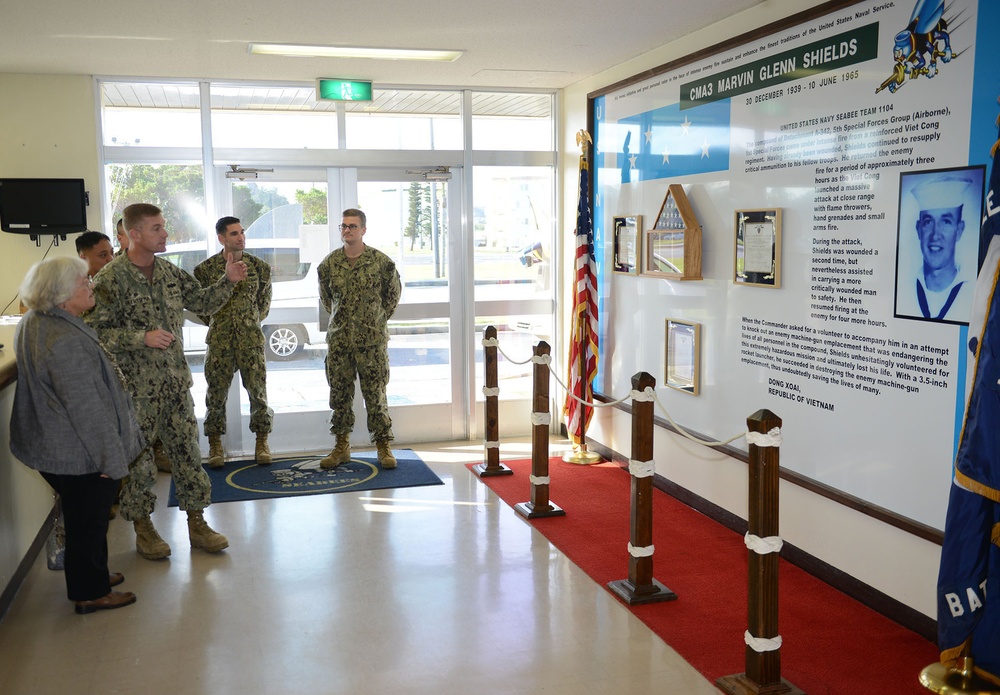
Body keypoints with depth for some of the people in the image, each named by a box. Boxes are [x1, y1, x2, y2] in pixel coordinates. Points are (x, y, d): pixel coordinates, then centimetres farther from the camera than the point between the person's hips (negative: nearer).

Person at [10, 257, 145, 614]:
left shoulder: (33, 324, 4)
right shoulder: (65, 340, -29)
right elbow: (86, 407, -27)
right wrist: (110, 458, -19)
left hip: (52, 447, 10)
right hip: (81, 454, -9)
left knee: (83, 517, 24)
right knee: (88, 520, 7)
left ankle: (92, 574, 41)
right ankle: (91, 593, 23)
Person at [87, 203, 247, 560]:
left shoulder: (170, 272, 6)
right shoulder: (111, 278, -12)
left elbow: (203, 303, 13)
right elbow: (97, 331, -14)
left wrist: (228, 281, -2)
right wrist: (142, 337, -23)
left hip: (175, 381, 5)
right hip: (135, 385, -5)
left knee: (187, 449, 8)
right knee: (137, 456, 6)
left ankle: (196, 523, 19)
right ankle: (143, 528, 23)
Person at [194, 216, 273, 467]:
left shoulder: (258, 266, 3)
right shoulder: (206, 268, 0)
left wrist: (254, 320, 11)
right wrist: (213, 321, 9)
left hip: (251, 338, 1)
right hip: (219, 340, 0)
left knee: (258, 390, 1)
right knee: (216, 392, 4)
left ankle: (262, 441, 14)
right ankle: (215, 444, 16)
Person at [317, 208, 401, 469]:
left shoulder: (381, 261, -4)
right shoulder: (329, 263, 2)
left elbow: (393, 291, 10)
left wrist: (379, 317, 9)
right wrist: (341, 318, 14)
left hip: (372, 340, -3)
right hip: (338, 339, 3)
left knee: (376, 394, 1)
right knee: (340, 394, 9)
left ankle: (383, 447, 11)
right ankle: (342, 446, 20)